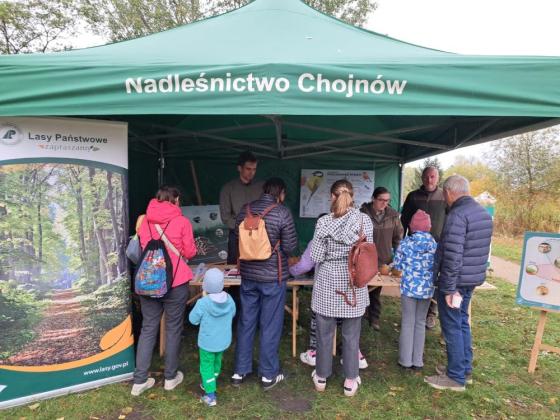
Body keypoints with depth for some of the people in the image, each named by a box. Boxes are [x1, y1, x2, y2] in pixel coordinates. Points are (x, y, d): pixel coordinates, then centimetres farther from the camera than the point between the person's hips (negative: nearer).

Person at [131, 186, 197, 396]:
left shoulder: (145, 221, 2)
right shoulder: (182, 222, -9)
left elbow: (141, 248, 13)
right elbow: (190, 252, -3)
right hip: (175, 282, -3)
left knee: (148, 329, 14)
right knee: (173, 329, 12)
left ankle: (140, 381, 19)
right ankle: (170, 377, 25)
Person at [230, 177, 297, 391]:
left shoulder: (245, 210, 1)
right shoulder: (282, 212, -14)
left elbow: (237, 237, 10)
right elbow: (290, 246, -13)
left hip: (248, 274, 5)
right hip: (273, 276, -4)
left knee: (245, 323, 15)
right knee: (270, 326, 9)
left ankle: (240, 371, 27)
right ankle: (268, 375, 23)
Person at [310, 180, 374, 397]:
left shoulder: (324, 222, -12)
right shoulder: (365, 220, -7)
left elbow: (316, 257, -9)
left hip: (328, 284, -1)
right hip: (354, 285, 1)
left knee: (324, 332, 15)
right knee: (351, 335, 15)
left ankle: (321, 377, 32)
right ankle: (351, 381, 28)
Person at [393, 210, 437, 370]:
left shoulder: (405, 243, -7)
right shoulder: (434, 244, -3)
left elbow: (397, 265, -2)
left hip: (409, 287, -2)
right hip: (427, 289, 2)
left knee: (408, 323, 9)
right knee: (420, 323, 15)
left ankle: (406, 360, 17)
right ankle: (417, 361, 22)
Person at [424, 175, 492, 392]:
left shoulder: (457, 215, -21)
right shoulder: (484, 213, 10)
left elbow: (453, 256, -24)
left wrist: (448, 288, -20)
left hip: (456, 281, -9)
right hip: (473, 279, 9)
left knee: (452, 327, 3)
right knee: (462, 323, 20)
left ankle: (456, 377, 15)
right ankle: (465, 369, 33)